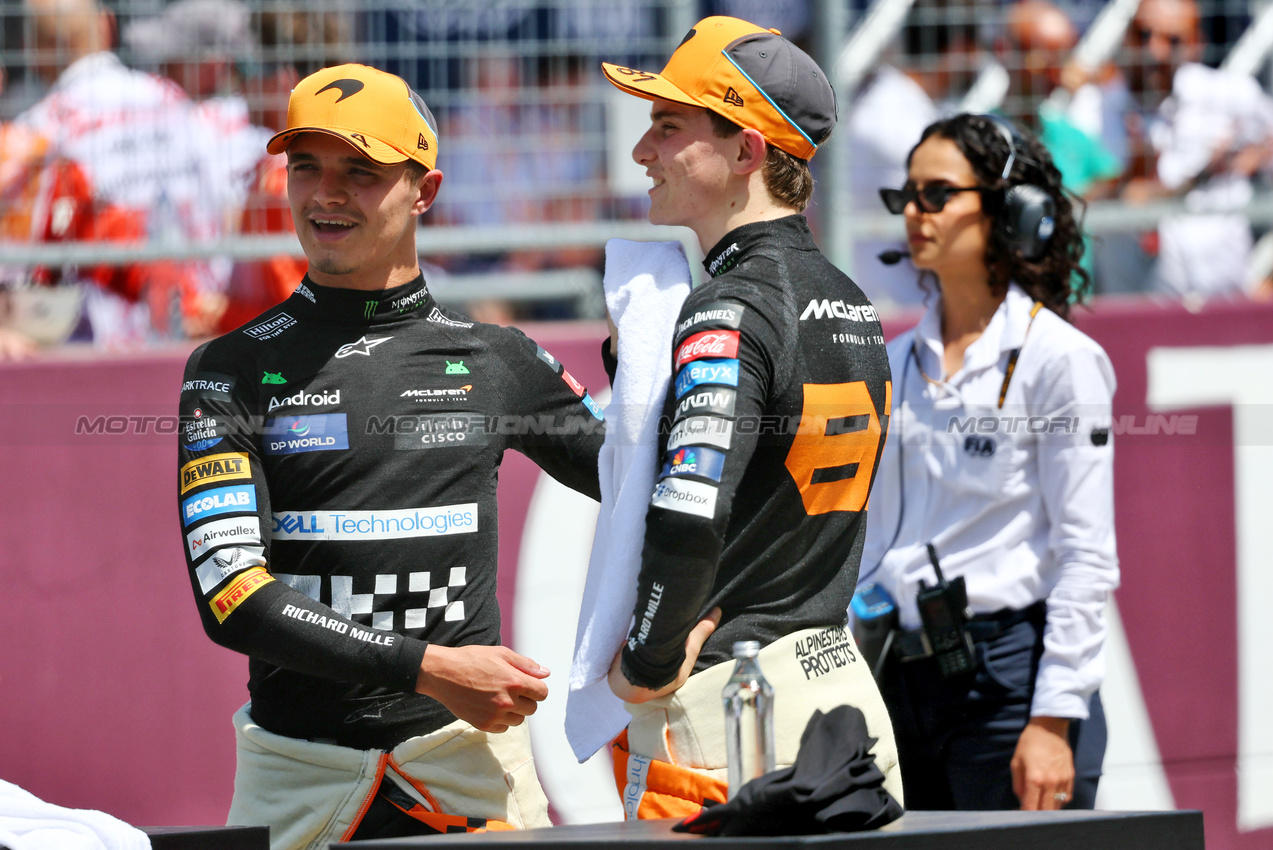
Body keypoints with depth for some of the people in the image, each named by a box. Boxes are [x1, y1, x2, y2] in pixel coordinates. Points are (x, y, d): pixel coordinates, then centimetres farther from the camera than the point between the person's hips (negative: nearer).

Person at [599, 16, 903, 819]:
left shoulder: (732, 310, -14)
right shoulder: (852, 306, 14)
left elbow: (689, 515, -26)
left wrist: (646, 665, -13)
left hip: (725, 695, -9)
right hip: (839, 673, 9)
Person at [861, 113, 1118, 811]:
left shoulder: (1058, 359, -5)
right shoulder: (893, 366, 14)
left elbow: (1086, 558, -9)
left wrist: (1053, 723, -15)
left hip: (1012, 670, -6)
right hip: (907, 679, 6)